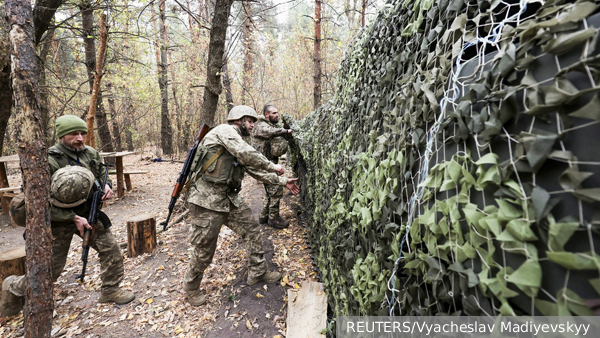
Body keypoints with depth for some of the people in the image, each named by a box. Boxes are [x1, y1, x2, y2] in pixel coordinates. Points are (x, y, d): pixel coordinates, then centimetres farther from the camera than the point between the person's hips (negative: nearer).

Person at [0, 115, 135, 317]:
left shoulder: (91, 154, -3)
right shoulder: (48, 161, -21)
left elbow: (102, 176, 14)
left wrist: (106, 186, -10)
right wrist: (74, 218, -22)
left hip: (87, 214, 5)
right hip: (59, 221, -5)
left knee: (112, 250, 0)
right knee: (51, 269, 7)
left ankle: (110, 290, 18)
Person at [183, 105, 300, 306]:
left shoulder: (240, 148, 16)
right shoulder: (224, 130, -10)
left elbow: (256, 171, 18)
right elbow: (247, 154, -25)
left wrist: (283, 181, 16)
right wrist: (272, 166, -13)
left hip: (229, 198, 9)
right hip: (208, 199, -9)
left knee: (252, 229, 9)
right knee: (204, 249, 3)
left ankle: (258, 272, 25)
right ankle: (191, 287, 28)